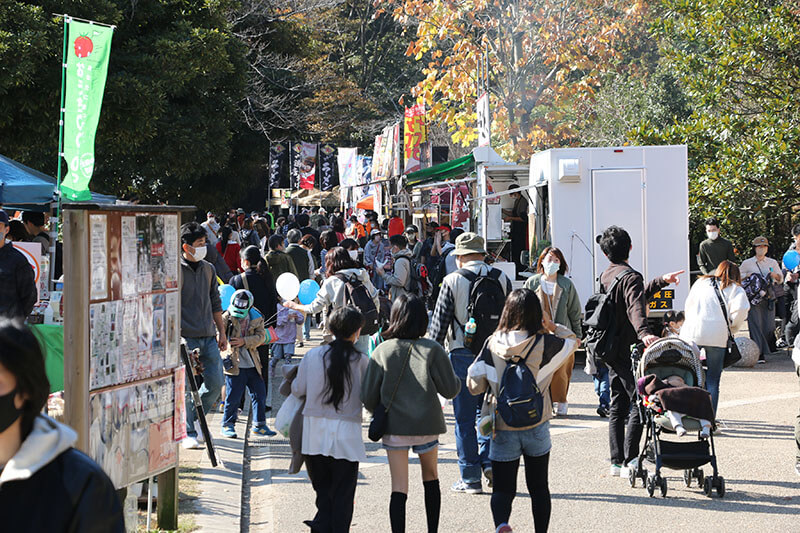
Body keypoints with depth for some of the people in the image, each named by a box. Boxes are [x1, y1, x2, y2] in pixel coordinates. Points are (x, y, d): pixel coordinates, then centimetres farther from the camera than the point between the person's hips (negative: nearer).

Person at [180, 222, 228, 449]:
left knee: (215, 383, 2)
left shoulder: (208, 269, 14)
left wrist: (221, 332, 19)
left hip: (208, 337, 6)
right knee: (186, 387, -4)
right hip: (185, 337, -6)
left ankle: (192, 420, 21)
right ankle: (188, 433, 4)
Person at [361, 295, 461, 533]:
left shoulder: (382, 351, -6)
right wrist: (458, 381, 17)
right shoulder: (432, 350, -9)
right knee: (430, 477, 21)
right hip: (426, 425, 0)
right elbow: (450, 389, -6)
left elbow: (368, 397, -3)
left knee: (398, 489, 2)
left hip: (394, 426, 0)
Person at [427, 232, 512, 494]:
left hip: (463, 354, -3)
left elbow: (439, 322, -5)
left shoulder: (453, 281, -5)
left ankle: (471, 477, 5)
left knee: (465, 417, 3)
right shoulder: (502, 278, 5)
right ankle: (490, 460, 1)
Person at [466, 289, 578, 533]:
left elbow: (474, 385, -4)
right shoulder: (545, 344, -11)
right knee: (538, 486, 17)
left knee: (503, 488, 5)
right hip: (537, 428, 0)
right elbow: (573, 341, 10)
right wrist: (553, 327, 8)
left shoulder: (492, 344, -9)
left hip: (503, 430, 0)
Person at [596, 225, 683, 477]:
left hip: (611, 350, 9)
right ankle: (629, 461, -10)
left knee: (618, 405, 13)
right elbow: (636, 307, -34)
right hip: (627, 350, -9)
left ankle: (617, 461, 15)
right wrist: (643, 332, -49)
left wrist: (661, 281, 34)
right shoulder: (630, 277, -14)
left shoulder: (606, 276, 14)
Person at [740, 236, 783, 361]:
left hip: (768, 298, 3)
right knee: (755, 325, -12)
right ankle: (760, 353, -13)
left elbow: (781, 279, 19)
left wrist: (775, 275, -3)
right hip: (753, 298, -3)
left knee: (769, 327, -2)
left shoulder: (772, 263, 15)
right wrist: (747, 275, -5)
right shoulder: (747, 263, 8)